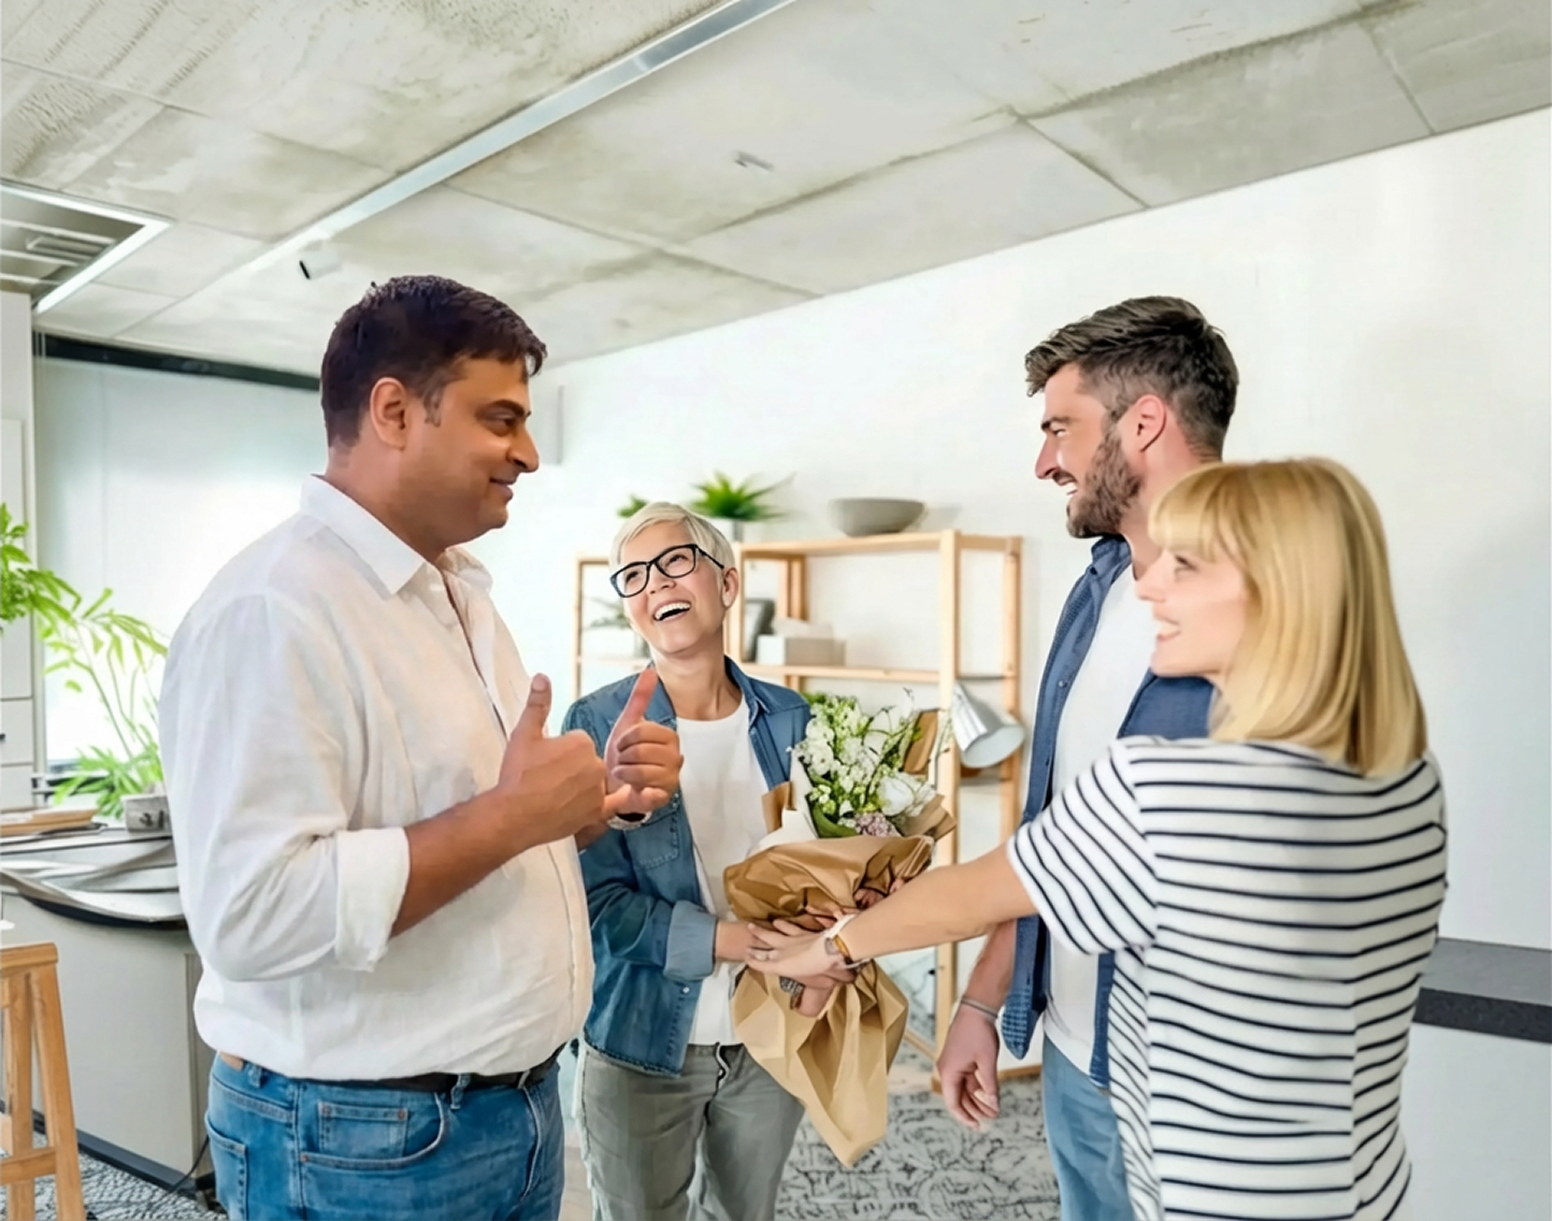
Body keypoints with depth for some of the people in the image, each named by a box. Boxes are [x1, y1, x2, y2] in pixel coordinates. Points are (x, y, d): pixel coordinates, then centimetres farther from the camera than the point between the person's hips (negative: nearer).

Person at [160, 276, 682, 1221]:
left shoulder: (463, 592, 7)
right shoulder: (272, 610, -21)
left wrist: (601, 794, -2)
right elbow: (253, 913, -29)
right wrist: (511, 816, -25)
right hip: (363, 1141, -8)